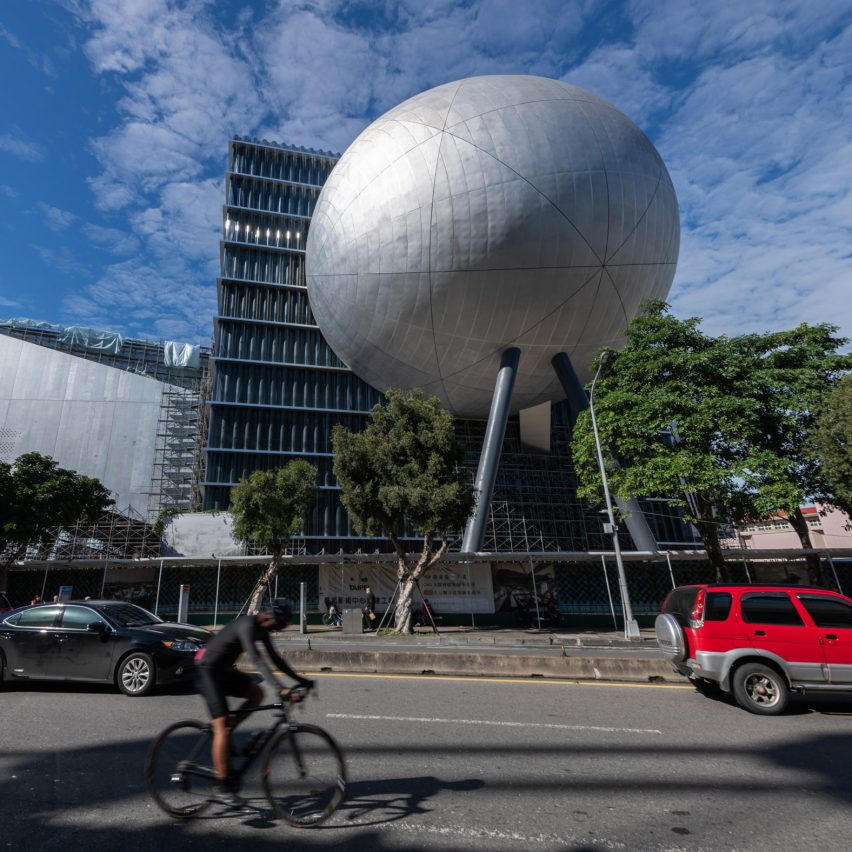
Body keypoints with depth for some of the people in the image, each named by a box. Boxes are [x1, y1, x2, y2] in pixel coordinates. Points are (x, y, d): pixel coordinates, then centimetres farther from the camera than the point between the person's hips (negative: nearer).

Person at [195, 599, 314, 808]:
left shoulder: (261, 629, 2)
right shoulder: (247, 626, -26)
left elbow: (275, 658, 8)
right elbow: (257, 661, -35)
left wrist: (300, 679, 4)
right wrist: (281, 689, -42)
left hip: (224, 670, 9)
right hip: (208, 670, -9)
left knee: (256, 693, -2)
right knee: (222, 728, -10)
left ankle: (221, 738, 10)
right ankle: (223, 789, -3)